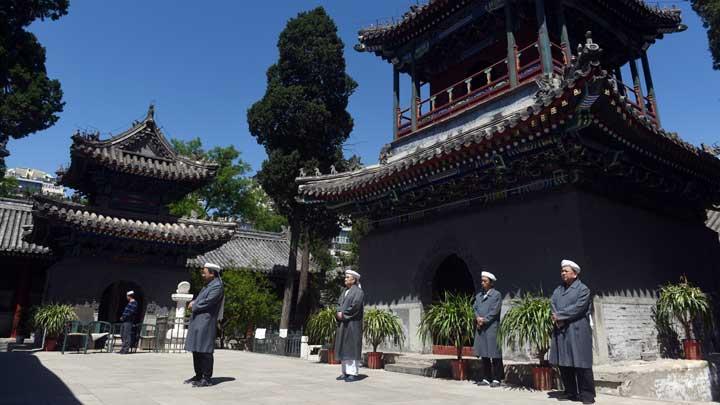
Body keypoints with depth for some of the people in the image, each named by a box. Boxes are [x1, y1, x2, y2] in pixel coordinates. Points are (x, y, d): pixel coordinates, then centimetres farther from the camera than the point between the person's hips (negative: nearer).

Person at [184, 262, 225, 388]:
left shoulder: (217, 286, -12)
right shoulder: (208, 285, 20)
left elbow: (207, 302, -19)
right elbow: (200, 299, 24)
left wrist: (194, 306, -5)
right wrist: (193, 302, 2)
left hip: (206, 322, -10)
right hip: (197, 321, 10)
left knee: (204, 350, -8)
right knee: (196, 349, 13)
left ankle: (206, 378, -3)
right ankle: (198, 375, 23)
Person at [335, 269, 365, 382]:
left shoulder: (358, 291, -8)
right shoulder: (345, 291, 18)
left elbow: (355, 306, -18)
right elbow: (339, 303, 13)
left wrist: (343, 314, -13)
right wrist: (339, 313, -7)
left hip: (353, 324, -8)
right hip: (343, 323, 8)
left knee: (352, 347, -8)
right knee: (343, 347, 8)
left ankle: (353, 373, -5)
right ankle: (345, 372, 13)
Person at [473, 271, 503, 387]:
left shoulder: (497, 295, -2)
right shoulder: (479, 295, 18)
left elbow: (494, 311, -10)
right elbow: (474, 308, 10)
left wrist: (484, 321, -11)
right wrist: (478, 318, -8)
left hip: (492, 327, -6)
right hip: (480, 328, 6)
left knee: (495, 355, -3)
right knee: (484, 354, 10)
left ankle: (496, 379, 4)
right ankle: (486, 378, 17)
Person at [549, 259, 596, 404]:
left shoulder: (583, 289, -2)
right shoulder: (558, 289, 17)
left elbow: (578, 308, -13)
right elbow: (552, 304, 6)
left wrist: (560, 316, -11)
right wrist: (557, 319, -12)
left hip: (577, 331, -6)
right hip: (560, 331, 6)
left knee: (581, 363, -5)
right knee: (563, 363, 8)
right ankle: (570, 392, 18)